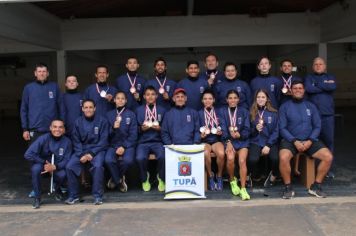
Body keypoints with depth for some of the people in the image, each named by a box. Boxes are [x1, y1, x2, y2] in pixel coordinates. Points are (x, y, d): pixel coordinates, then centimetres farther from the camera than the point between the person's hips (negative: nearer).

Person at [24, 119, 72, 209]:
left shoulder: (67, 142, -15)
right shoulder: (43, 138, -20)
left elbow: (66, 160, -13)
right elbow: (28, 155, -24)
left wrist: (54, 166, -30)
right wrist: (44, 162, -25)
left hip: (57, 167, 1)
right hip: (42, 164, -1)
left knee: (62, 174, -31)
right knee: (35, 168, -34)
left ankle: (57, 189, 9)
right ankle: (37, 197, -13)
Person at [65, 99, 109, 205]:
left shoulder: (102, 121, -2)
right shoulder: (78, 122, 6)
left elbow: (103, 140, -5)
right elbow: (76, 141, 5)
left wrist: (92, 153, -15)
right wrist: (81, 155, -12)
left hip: (97, 149, -3)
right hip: (81, 150, 3)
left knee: (97, 166, -32)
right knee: (69, 167, -20)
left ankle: (98, 195, -18)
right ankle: (73, 195, -3)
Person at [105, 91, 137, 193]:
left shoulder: (131, 114, 5)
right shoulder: (109, 115, 10)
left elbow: (133, 134, 0)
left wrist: (124, 147, -13)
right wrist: (113, 128, -14)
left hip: (127, 144, -1)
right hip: (113, 144, 1)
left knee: (128, 160, -31)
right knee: (108, 160, -30)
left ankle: (115, 178, 2)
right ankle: (119, 180, 0)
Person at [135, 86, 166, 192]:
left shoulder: (162, 110, 14)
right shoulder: (139, 110, 13)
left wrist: (159, 128, -9)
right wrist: (141, 128, -8)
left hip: (157, 141, 0)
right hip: (143, 142, 0)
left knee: (162, 156, -32)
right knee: (140, 158, -30)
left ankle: (161, 178, -2)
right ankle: (144, 179, 2)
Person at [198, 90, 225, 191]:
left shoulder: (218, 112, 13)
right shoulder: (199, 113, 10)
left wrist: (220, 132, -9)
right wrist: (201, 135, -13)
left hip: (216, 139, 1)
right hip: (204, 140, -1)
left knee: (221, 153, -32)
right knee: (205, 154, -35)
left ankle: (219, 176, -6)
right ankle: (210, 176, -10)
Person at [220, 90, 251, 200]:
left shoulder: (244, 111, 12)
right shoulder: (222, 111, 9)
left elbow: (247, 130, 6)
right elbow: (223, 129, 0)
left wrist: (239, 135, -15)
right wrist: (228, 142, -15)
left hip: (242, 140, 1)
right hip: (228, 140, 0)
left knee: (242, 161, -24)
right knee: (230, 158, -27)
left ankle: (243, 189, -16)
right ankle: (232, 180, 0)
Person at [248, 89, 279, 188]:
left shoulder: (273, 113, 6)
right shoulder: (251, 113, 7)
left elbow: (276, 131, 1)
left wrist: (268, 145, -10)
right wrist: (255, 129, -14)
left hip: (270, 142, 0)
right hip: (255, 142, 0)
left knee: (276, 158, -29)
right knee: (252, 159, -30)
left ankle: (273, 176, 5)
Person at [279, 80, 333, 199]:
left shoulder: (311, 106, 12)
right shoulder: (284, 107, 4)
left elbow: (317, 126, 7)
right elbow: (282, 128, -2)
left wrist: (310, 141, -10)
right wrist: (295, 141, -15)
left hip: (309, 140, 3)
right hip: (290, 140, -3)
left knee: (328, 157, -19)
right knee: (283, 158, -33)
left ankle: (316, 186, -1)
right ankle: (288, 188, -11)